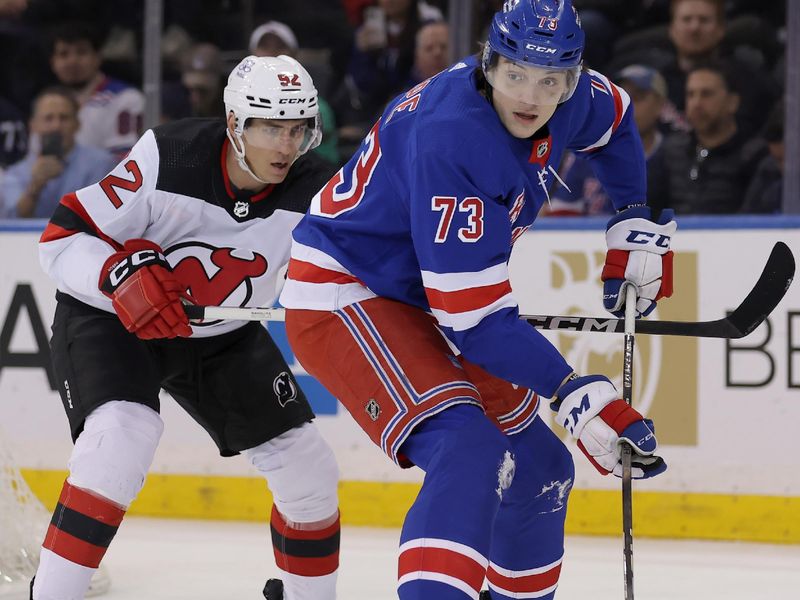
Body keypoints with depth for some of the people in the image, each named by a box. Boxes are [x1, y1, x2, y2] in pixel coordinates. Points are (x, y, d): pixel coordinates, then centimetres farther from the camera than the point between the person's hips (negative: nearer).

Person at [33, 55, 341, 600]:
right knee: (123, 437, -32)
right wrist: (123, 274, -40)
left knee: (308, 466, 1)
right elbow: (62, 238, -23)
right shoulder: (168, 158, -28)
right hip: (109, 318, -5)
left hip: (223, 336, 5)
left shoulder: (313, 192, -17)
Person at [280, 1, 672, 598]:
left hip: (423, 301, 9)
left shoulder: (567, 98, -7)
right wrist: (573, 391, -34)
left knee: (540, 470, 14)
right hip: (343, 298, -9)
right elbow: (475, 315, -31)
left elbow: (614, 119, 22)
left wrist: (637, 220, 15)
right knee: (470, 454, -30)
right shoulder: (451, 139, -32)